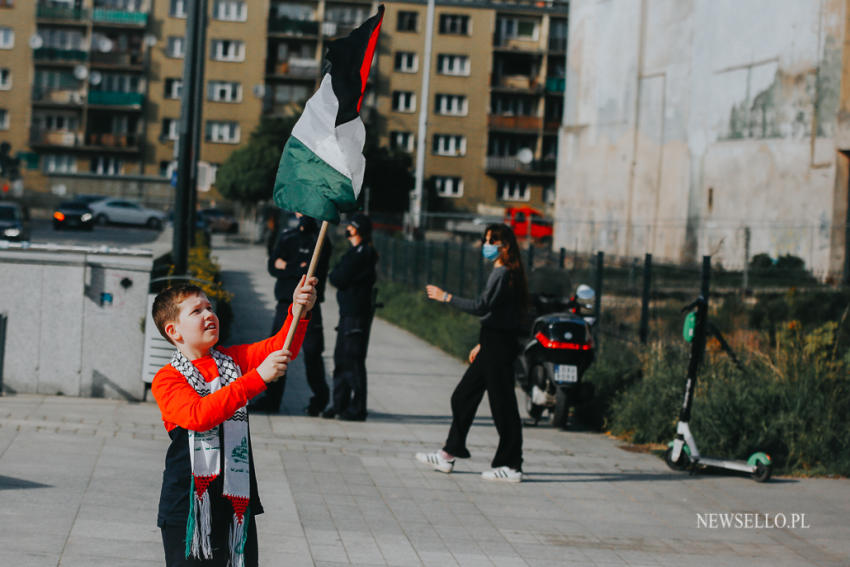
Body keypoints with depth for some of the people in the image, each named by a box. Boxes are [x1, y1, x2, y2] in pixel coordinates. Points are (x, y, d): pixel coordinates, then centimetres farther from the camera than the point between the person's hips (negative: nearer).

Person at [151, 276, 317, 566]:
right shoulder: (167, 379, -8)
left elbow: (279, 347, -3)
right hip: (189, 505, -4)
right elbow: (198, 415, -25)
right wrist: (257, 377, -31)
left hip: (237, 499, 5)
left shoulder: (235, 359, 10)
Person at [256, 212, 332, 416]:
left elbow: (312, 271, -14)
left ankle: (319, 399, 10)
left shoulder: (320, 240, -3)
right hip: (285, 303, 5)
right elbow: (272, 267, 5)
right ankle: (271, 400, 8)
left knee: (312, 353, -3)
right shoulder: (287, 237, 14)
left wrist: (286, 267, -6)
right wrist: (298, 268, -10)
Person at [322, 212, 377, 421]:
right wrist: (337, 275, 2)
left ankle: (357, 409, -3)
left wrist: (333, 273, 2)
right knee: (341, 358, 13)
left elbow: (339, 279, -16)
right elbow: (339, 279, 20)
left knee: (353, 361, -7)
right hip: (348, 312, 10)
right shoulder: (357, 251, 17)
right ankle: (340, 404, 20)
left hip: (357, 315, -10)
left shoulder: (363, 253, -15)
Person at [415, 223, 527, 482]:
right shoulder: (502, 273, 16)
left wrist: (446, 297, -16)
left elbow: (481, 306, -23)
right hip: (494, 345, 10)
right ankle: (449, 454, 21)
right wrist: (482, 344, 26)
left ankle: (511, 466, 0)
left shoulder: (503, 274, -15)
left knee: (502, 405, -5)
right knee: (463, 397, 14)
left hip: (499, 347, -10)